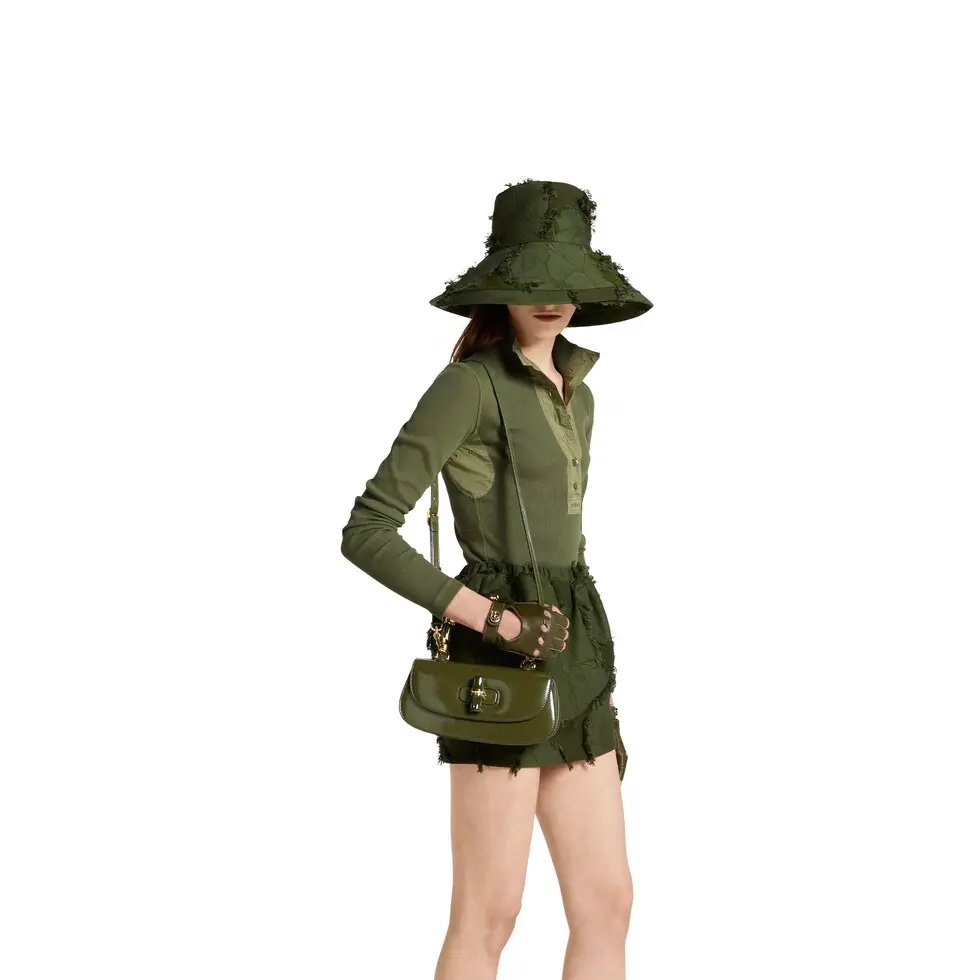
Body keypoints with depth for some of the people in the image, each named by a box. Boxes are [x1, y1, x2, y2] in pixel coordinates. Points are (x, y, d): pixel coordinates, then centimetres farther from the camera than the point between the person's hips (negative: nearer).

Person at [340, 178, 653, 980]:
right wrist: (492, 621, -20)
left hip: (569, 662, 8)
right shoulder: (466, 385, -11)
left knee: (608, 905, 7)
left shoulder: (573, 394, 16)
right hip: (500, 667, -8)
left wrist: (597, 696, 21)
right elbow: (366, 533, -15)